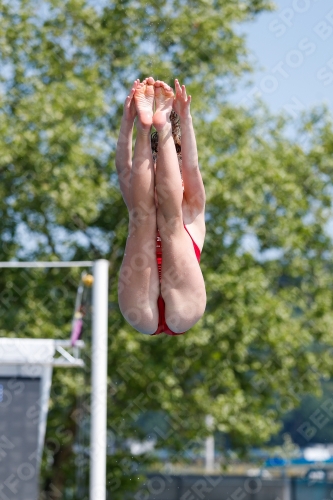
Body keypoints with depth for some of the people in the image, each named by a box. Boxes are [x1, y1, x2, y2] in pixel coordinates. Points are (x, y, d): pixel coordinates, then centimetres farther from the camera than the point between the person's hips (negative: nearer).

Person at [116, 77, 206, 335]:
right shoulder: (140, 212, 27)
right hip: (142, 314, 1)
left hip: (181, 311, -1)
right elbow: (124, 169, 10)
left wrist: (184, 119, -10)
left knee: (169, 222, -11)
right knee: (143, 218, -12)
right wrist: (129, 120, -7)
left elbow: (191, 167, 7)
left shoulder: (191, 215, 25)